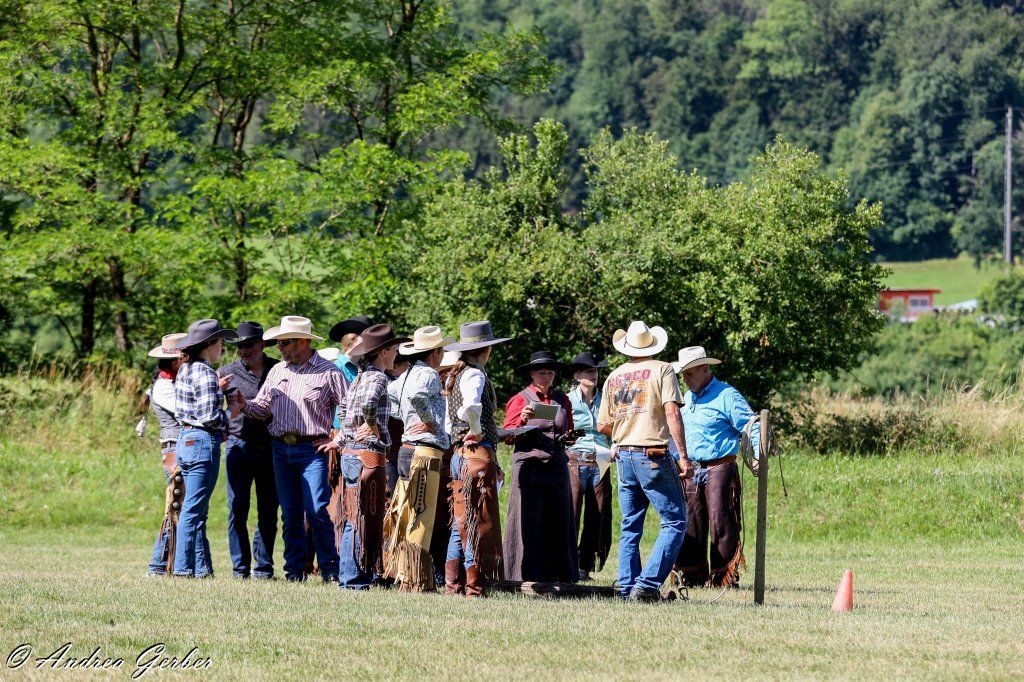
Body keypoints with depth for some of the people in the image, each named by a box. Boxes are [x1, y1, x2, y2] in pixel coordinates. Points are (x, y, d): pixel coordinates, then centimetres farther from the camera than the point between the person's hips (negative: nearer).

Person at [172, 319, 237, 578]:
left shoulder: (185, 371, 12)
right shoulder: (205, 374, -15)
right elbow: (209, 416, -20)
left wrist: (216, 389, 20)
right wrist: (228, 418, -1)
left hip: (185, 439, 9)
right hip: (204, 441, -9)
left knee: (196, 509, 12)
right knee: (194, 510, -5)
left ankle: (202, 567, 15)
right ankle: (184, 567, -3)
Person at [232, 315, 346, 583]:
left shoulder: (328, 372, -3)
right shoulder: (277, 371, 14)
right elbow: (263, 407, 14)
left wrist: (337, 439, -6)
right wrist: (244, 405, -6)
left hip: (312, 450, -5)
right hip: (281, 448, 5)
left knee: (317, 512, -11)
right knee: (290, 514, 7)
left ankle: (330, 571, -5)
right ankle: (294, 570, 12)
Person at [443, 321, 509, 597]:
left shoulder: (454, 375, 15)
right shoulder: (475, 375, -12)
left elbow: (449, 420, 18)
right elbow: (470, 406, -32)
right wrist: (477, 429, -17)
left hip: (459, 456, 9)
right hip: (478, 453, -9)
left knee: (461, 523, 13)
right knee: (480, 523, -5)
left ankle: (453, 585, 15)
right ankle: (475, 588, -4)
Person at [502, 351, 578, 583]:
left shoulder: (562, 400, 16)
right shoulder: (520, 399, 4)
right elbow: (508, 437, 1)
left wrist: (568, 436, 3)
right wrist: (522, 420, -16)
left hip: (557, 466, 4)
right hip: (529, 466, -4)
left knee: (559, 522, 4)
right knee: (527, 523, -5)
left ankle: (561, 575, 8)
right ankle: (525, 575, -2)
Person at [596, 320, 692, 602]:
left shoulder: (614, 377, 13)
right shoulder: (661, 370, -3)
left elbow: (603, 426, 15)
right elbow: (672, 413, -14)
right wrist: (683, 456, -15)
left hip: (624, 457, 6)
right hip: (653, 457, -6)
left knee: (630, 526, 13)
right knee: (675, 521, -2)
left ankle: (627, 587, 9)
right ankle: (647, 584, -14)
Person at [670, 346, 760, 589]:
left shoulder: (726, 396, -4)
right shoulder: (686, 399, 19)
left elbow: (752, 427, -8)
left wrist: (759, 457, -21)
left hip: (719, 468, -7)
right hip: (691, 471, 7)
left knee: (720, 523, -9)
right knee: (691, 524, 5)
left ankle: (724, 576, -5)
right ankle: (694, 575, 11)